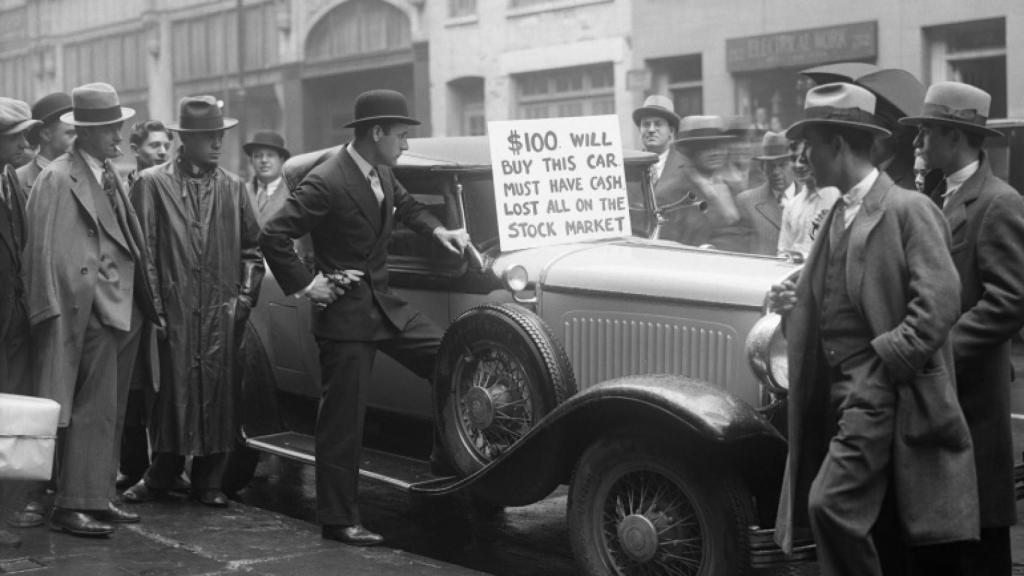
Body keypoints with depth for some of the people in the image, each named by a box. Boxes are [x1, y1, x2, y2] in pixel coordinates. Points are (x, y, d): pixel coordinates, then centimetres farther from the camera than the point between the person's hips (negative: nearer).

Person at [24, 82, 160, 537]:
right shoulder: (57, 179, -10)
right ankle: (71, 506, 0)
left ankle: (98, 499, 21)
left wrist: (147, 302, 12)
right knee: (92, 411, -7)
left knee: (110, 413, 13)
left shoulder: (110, 176, 16)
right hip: (90, 309, -9)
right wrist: (55, 311, -16)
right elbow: (45, 249, -12)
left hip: (124, 308, 9)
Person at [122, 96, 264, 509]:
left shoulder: (233, 187, 11)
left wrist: (244, 297, 3)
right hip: (173, 310, -3)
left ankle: (210, 482, 15)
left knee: (219, 395, 4)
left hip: (223, 314, 3)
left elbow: (252, 248, 14)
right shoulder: (152, 184, 1)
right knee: (171, 392, 1)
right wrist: (154, 305, -8)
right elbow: (142, 249, -2)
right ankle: (161, 476, 17)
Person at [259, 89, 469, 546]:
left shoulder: (382, 174, 6)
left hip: (384, 303, 8)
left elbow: (405, 204, 29)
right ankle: (339, 521, 12)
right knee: (343, 421, 0)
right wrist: (305, 285, -17)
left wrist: (438, 230, 12)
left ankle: (447, 464, 16)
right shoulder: (326, 183, -20)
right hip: (345, 314, -8)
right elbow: (272, 236, -21)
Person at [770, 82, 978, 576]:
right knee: (841, 517, 11)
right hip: (836, 388, 8)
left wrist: (885, 361, -19)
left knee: (831, 502, -19)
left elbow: (939, 302, -16)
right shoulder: (838, 215, 16)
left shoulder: (908, 209, -8)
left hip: (881, 387, -8)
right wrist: (795, 304, 5)